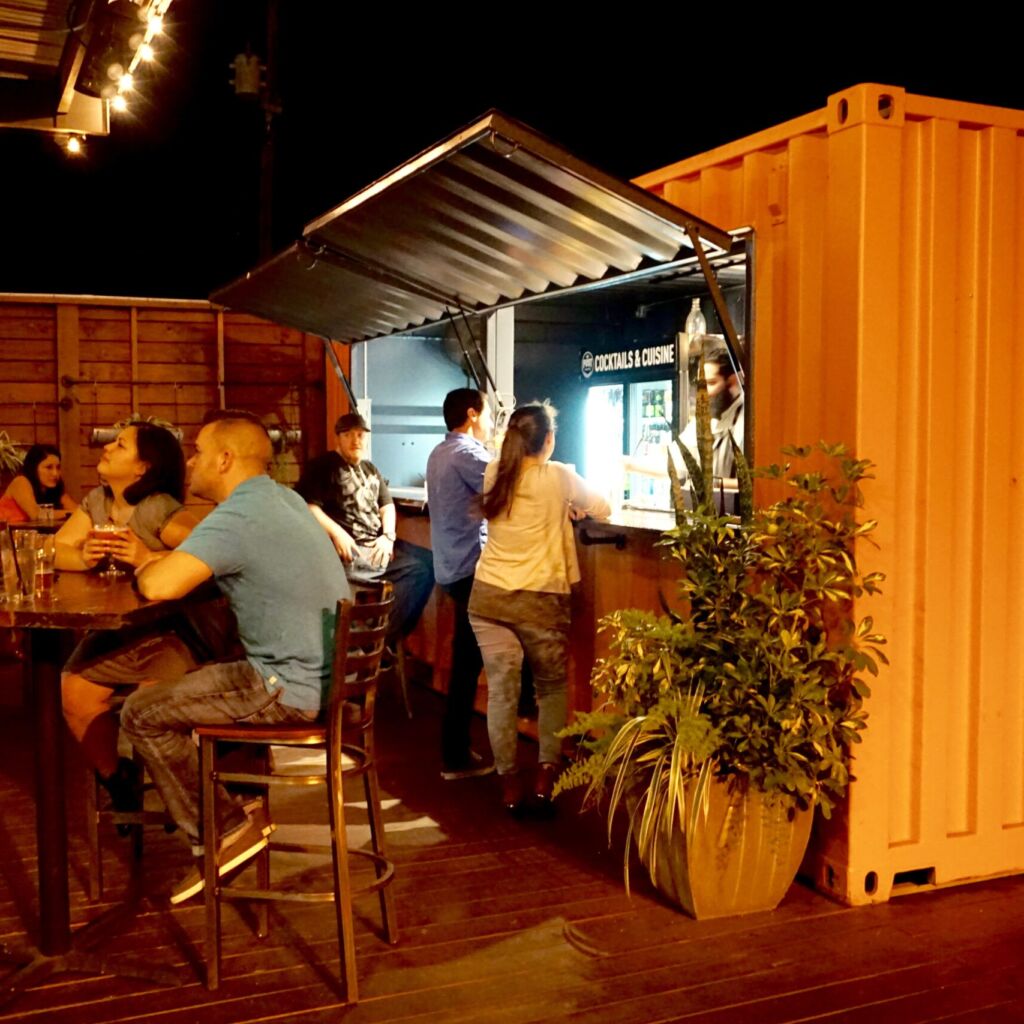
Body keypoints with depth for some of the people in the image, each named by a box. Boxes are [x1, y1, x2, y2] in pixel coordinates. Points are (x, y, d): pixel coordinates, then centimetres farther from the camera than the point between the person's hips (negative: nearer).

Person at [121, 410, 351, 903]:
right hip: (327, 673, 10)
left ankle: (224, 831, 7)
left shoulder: (239, 516, -19)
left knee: (142, 714, 0)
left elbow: (160, 586, -28)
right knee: (174, 685, 26)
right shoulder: (282, 498, 12)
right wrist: (151, 556, 12)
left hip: (294, 689, -10)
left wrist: (143, 567, -5)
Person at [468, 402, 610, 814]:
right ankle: (546, 775, 11)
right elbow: (603, 510, 6)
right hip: (538, 600, -3)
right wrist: (572, 506, 25)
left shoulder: (494, 474, 5)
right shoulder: (557, 476, -6)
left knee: (501, 688, 6)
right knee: (552, 686, 15)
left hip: (488, 596, 3)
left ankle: (509, 783, 10)